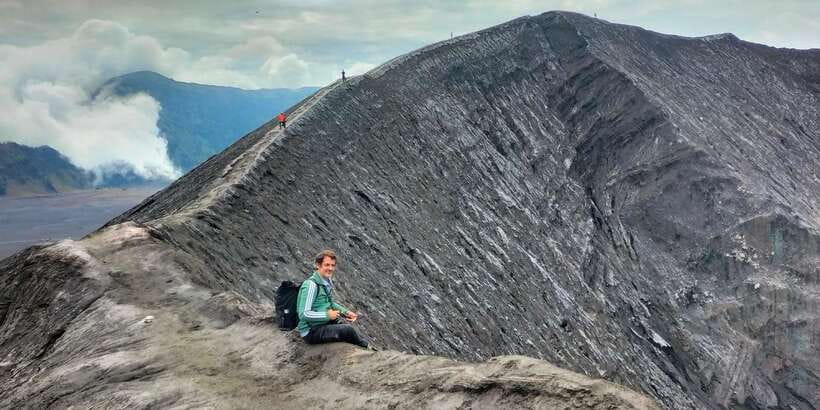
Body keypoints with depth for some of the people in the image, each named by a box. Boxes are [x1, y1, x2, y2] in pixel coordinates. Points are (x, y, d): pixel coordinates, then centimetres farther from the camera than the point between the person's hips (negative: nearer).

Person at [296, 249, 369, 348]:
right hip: (311, 332, -10)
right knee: (347, 330, -17)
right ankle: (367, 347, 7)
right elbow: (304, 314, -26)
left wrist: (346, 312, 9)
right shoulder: (311, 285, -22)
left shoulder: (328, 282, 7)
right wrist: (327, 315, -23)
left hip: (325, 324, 10)